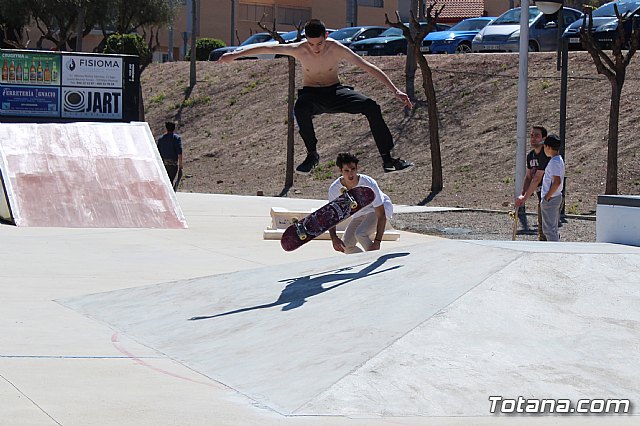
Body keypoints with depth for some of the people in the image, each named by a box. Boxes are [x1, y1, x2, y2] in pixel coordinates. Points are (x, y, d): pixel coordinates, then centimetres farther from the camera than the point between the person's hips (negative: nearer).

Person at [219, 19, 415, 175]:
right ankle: (312, 154, -18)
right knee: (300, 109, -39)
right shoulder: (299, 50, -14)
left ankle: (387, 159, -19)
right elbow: (266, 48, -7)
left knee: (371, 106, -24)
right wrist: (235, 54, -7)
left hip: (335, 91, 1)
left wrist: (395, 91, -20)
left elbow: (369, 68, -16)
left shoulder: (337, 49, -16)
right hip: (311, 94, -1)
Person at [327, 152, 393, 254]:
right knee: (346, 246, -6)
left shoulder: (369, 184, -35)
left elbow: (381, 215, -31)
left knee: (360, 233, -30)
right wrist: (334, 238, -28)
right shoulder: (334, 189, -23)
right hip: (359, 214, 5)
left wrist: (377, 242, -36)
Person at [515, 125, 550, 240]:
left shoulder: (545, 155, -18)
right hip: (541, 196, 10)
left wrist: (525, 197, -17)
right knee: (541, 227, 13)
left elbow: (537, 179, -20)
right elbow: (528, 177, 17)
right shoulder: (530, 155, 11)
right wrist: (522, 195, 2)